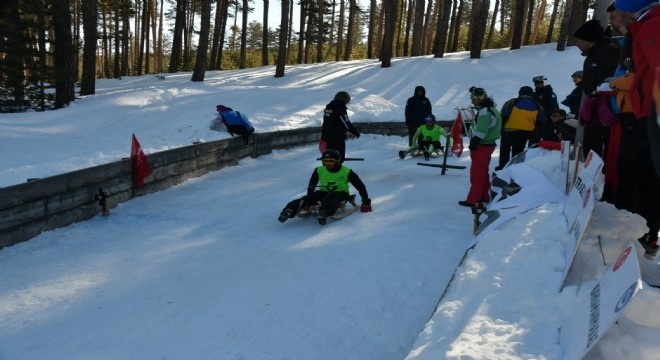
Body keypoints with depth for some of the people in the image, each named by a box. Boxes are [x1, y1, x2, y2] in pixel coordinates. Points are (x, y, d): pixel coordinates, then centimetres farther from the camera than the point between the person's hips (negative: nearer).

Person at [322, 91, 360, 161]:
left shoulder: (328, 107, 11)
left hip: (327, 137, 8)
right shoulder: (340, 108, -14)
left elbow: (325, 123, 17)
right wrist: (356, 132, -5)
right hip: (338, 138, -8)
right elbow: (346, 123, -17)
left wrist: (323, 135, 23)